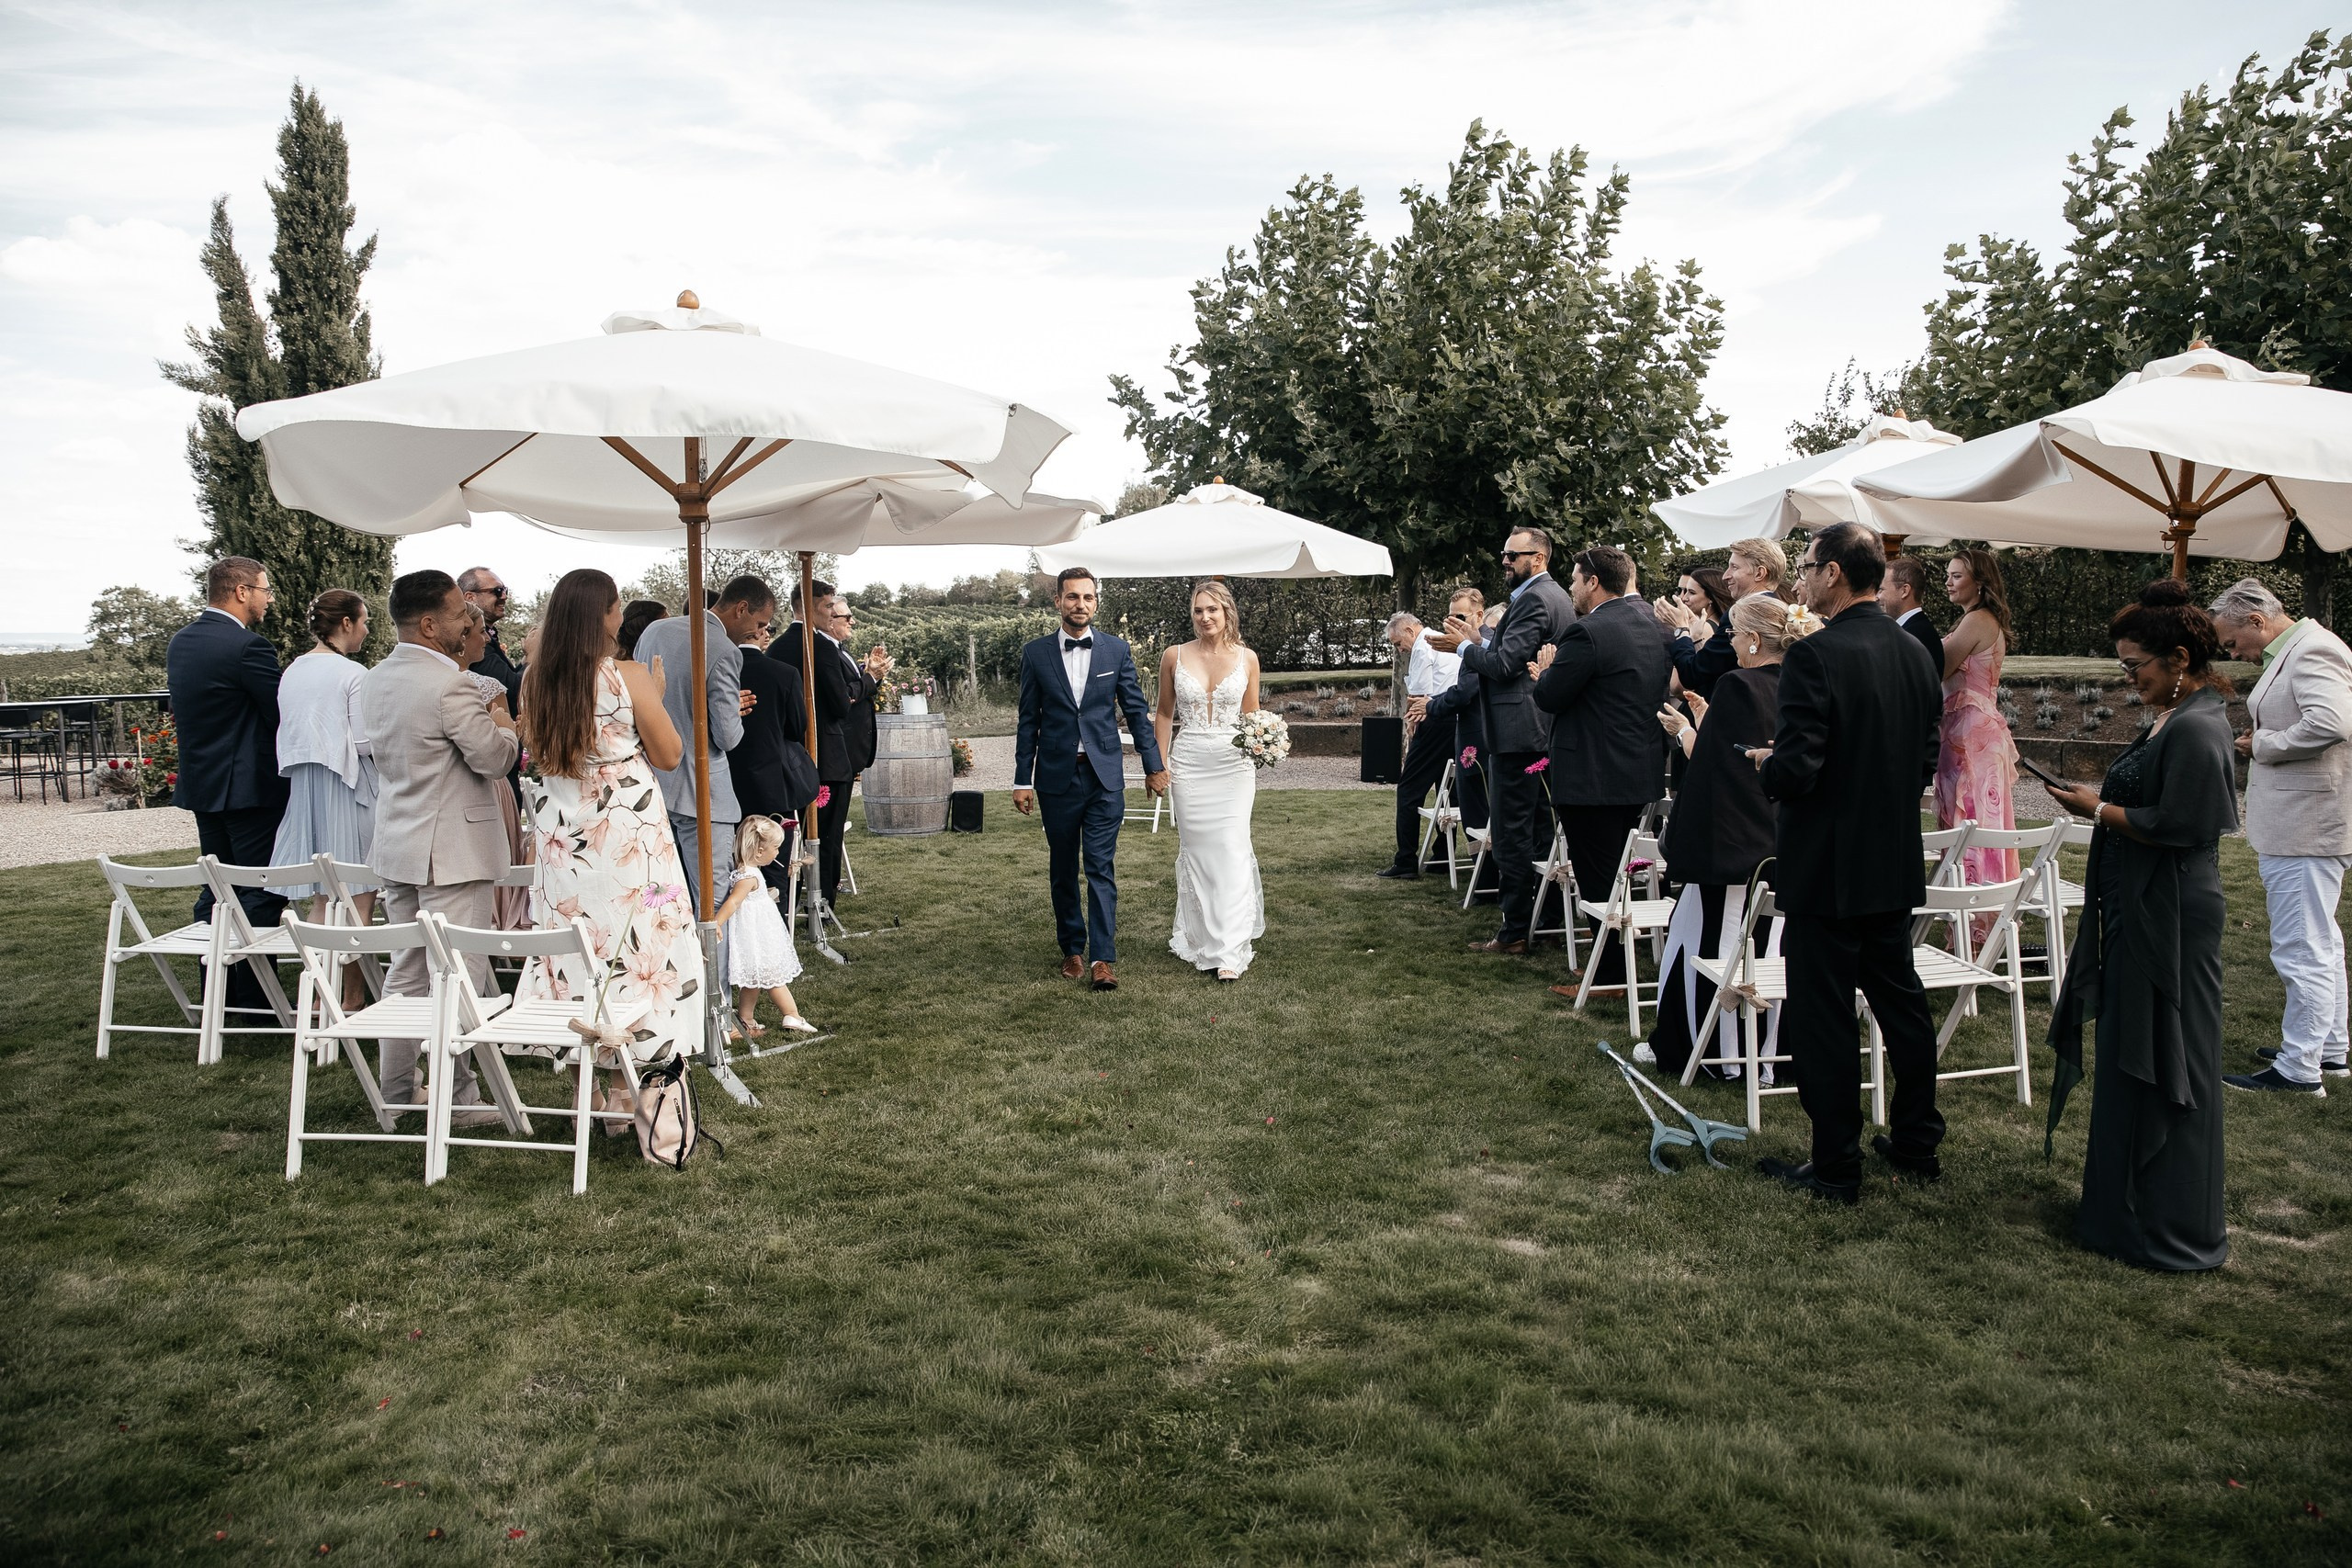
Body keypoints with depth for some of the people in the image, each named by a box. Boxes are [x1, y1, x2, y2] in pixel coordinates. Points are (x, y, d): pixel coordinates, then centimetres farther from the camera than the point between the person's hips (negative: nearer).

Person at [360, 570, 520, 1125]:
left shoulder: (374, 681, 9)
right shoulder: (449, 685, -20)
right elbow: (494, 758, -15)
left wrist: (481, 718, 18)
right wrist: (502, 724, 5)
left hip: (396, 846, 9)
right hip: (452, 850, -9)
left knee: (405, 972, 17)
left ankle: (396, 1090, 25)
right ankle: (456, 1100, 3)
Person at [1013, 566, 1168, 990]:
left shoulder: (1116, 650, 2)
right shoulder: (1035, 652, 2)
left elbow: (1137, 711, 6)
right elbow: (1028, 720, 4)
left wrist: (1154, 765, 3)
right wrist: (1023, 780, 2)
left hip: (1104, 777, -1)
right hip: (1056, 777, 1)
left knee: (1101, 867, -6)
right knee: (1063, 868, 11)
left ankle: (1103, 958, -7)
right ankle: (1072, 949, 24)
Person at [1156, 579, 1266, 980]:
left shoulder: (1246, 658, 2)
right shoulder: (1174, 657, 2)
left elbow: (1251, 715, 11)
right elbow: (1164, 714, 9)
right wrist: (1160, 763, 4)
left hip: (1233, 764, -1)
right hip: (1188, 764, 1)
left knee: (1231, 851, -7)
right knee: (1194, 851, 4)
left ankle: (1229, 951, -5)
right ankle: (1199, 941, 18)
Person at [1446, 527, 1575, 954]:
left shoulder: (1534, 600, -15)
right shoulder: (1556, 596, 17)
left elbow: (1505, 665, -21)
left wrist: (1466, 645, -6)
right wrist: (1481, 640, 11)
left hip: (1518, 731, -11)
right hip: (1545, 731, 11)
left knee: (1510, 836, -5)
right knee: (1538, 831, 16)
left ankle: (1515, 931, -1)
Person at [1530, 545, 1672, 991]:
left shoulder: (1587, 632, -20)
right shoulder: (1651, 625, 9)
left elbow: (1549, 697, -18)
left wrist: (1547, 669, 5)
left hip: (1594, 778, -9)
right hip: (1642, 771, 9)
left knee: (1597, 881, 1)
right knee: (1617, 877, 19)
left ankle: (1607, 977, 8)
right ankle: (1620, 967, 29)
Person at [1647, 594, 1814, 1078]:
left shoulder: (1737, 687, -16)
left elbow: (1707, 766, -16)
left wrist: (1684, 731, 1)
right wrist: (1706, 726, 17)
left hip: (1732, 842, -7)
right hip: (1783, 846, 7)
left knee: (1710, 941, 5)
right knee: (1770, 948, 11)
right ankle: (1770, 1051, 17)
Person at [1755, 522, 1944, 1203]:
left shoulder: (1816, 655, -20)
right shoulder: (1915, 654, 5)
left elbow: (1795, 771, -24)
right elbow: (1926, 761, 12)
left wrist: (1766, 763, -3)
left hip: (1826, 868, -8)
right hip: (1896, 865, 8)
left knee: (1822, 1019, 3)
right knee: (1901, 1004, 19)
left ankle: (1836, 1167, 12)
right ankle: (1917, 1143, 32)